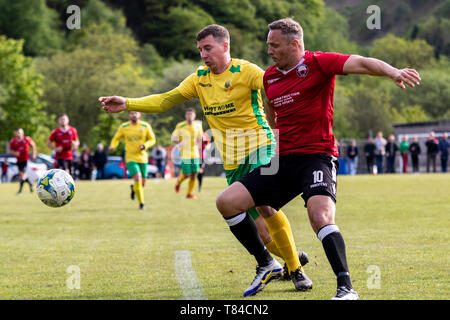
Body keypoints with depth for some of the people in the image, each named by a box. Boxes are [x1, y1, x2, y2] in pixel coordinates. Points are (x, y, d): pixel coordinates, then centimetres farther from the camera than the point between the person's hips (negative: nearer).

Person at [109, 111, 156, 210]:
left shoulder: (146, 126, -1)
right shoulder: (123, 127, -2)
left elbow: (152, 139, 5)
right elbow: (116, 139, 8)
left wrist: (145, 145, -15)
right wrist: (112, 146, -14)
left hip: (142, 158, 2)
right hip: (130, 158, -2)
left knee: (142, 183, 8)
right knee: (137, 179, -21)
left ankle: (134, 188, 45)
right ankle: (141, 203, -7)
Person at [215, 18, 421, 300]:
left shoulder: (318, 63, -7)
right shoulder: (269, 77, 13)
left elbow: (361, 64, -21)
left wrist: (393, 72, -37)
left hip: (317, 157, -7)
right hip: (283, 161, 7)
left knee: (321, 217, -30)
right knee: (227, 202, -2)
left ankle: (346, 287, -25)